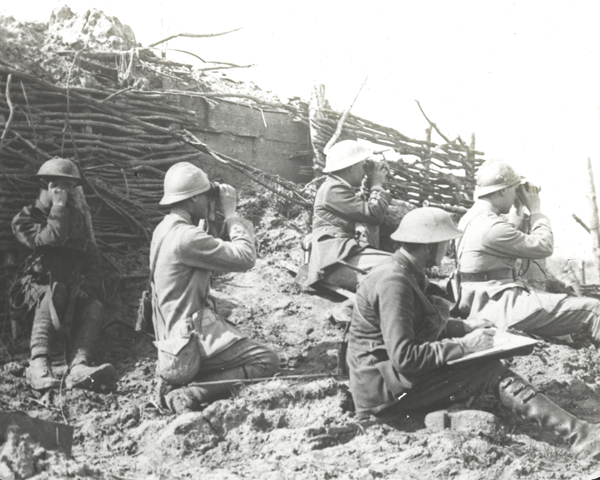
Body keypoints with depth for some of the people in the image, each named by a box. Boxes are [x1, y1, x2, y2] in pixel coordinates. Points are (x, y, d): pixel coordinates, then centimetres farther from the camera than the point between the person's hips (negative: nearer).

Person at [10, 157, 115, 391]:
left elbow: (92, 258, 14)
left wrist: (84, 286, -3)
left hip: (72, 291, 4)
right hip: (34, 288, -4)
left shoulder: (77, 217, 14)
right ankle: (38, 365, -50)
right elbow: (52, 239, -21)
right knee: (52, 295, -39)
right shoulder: (25, 219, -1)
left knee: (94, 307, -29)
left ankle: (78, 367, -51)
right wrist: (58, 206, -15)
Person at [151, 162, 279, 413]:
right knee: (266, 362, -9)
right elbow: (245, 258, -19)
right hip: (193, 337, -10)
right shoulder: (186, 237, -21)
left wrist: (204, 222, 9)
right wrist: (230, 213, -9)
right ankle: (191, 393, -16)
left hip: (173, 333, 10)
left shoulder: (164, 230, 10)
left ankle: (184, 382, 11)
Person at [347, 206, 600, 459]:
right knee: (489, 371, -17)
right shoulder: (393, 281, -22)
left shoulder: (404, 272, 10)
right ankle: (577, 435, -21)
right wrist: (463, 345, -20)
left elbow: (426, 325, 24)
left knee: (488, 366, 0)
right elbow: (404, 357, -27)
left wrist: (464, 327, 12)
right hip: (383, 390, -10)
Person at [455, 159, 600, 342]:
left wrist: (518, 211, 17)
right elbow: (543, 247, -11)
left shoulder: (472, 217, 11)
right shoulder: (491, 226, -20)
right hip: (501, 306, -11)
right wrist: (536, 210, 2)